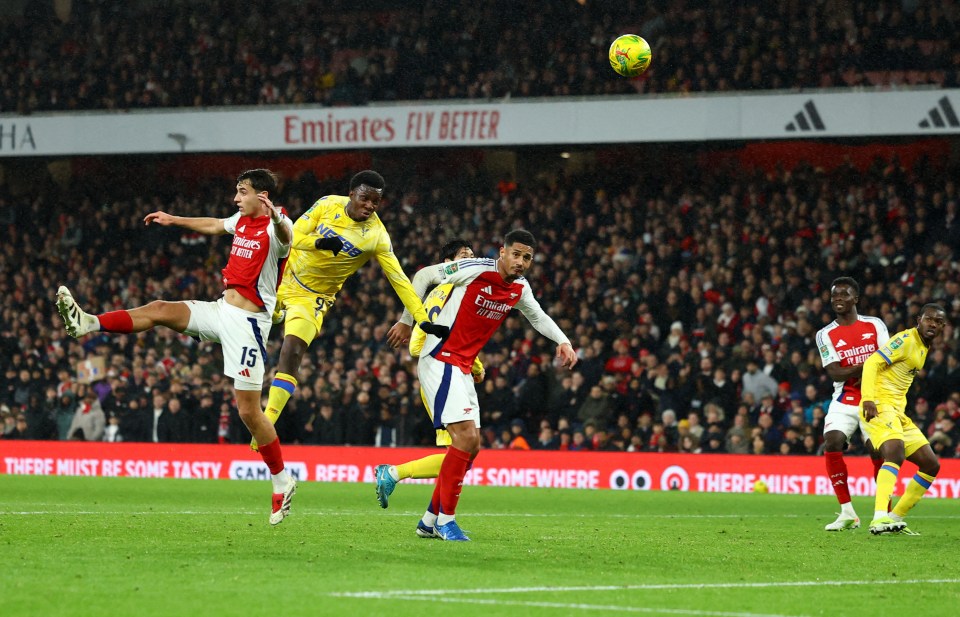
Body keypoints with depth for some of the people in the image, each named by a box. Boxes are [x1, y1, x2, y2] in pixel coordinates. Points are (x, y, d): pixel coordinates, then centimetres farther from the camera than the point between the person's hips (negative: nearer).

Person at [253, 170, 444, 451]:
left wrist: (423, 319, -26)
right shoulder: (328, 205, -13)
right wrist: (318, 242, -35)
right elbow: (294, 235, -12)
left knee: (292, 352, -19)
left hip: (313, 297, -3)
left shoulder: (377, 235, -19)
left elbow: (398, 279, -19)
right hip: (284, 279, 3)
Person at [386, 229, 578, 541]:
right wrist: (407, 322, -2)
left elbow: (537, 316, 27)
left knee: (471, 445, 8)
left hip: (462, 368, 9)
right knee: (466, 435, -19)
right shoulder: (476, 270, -16)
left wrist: (563, 341, 11)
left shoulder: (520, 288, 6)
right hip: (440, 360, -9)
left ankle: (430, 521, 18)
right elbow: (423, 276, -8)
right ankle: (446, 519, -12)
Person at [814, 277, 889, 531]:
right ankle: (847, 513, -12)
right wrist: (867, 366, -24)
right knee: (832, 444, -19)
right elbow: (835, 373, -10)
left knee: (879, 453, -10)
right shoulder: (826, 334, 2)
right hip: (844, 401, 0)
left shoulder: (875, 325, 4)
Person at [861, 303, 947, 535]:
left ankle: (895, 518, 11)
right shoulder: (906, 340, -10)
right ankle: (879, 518, -46)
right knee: (896, 454, -33)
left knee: (931, 465, 8)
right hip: (879, 406, -10)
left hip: (898, 411, 10)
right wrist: (868, 399, -29)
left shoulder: (924, 348, 19)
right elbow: (872, 363, -19)